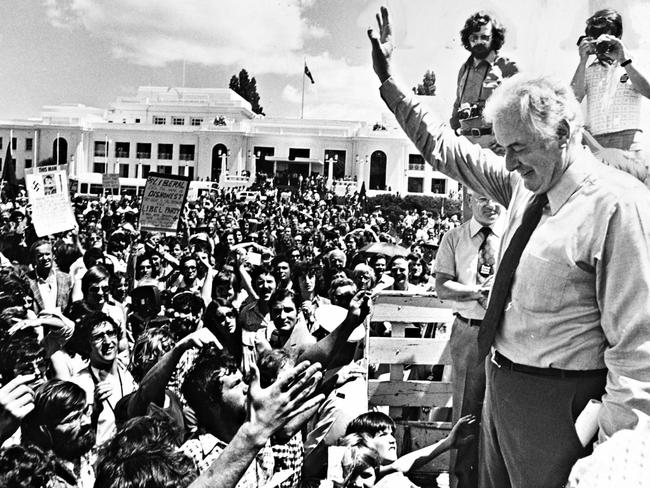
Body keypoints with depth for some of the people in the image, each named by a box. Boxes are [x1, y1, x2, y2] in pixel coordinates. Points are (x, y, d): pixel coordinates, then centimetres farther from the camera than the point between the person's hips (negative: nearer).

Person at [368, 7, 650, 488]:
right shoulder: (524, 183, 1)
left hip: (556, 402, -7)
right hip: (500, 384, 7)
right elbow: (444, 148, 9)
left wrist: (611, 446, -19)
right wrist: (389, 78, 10)